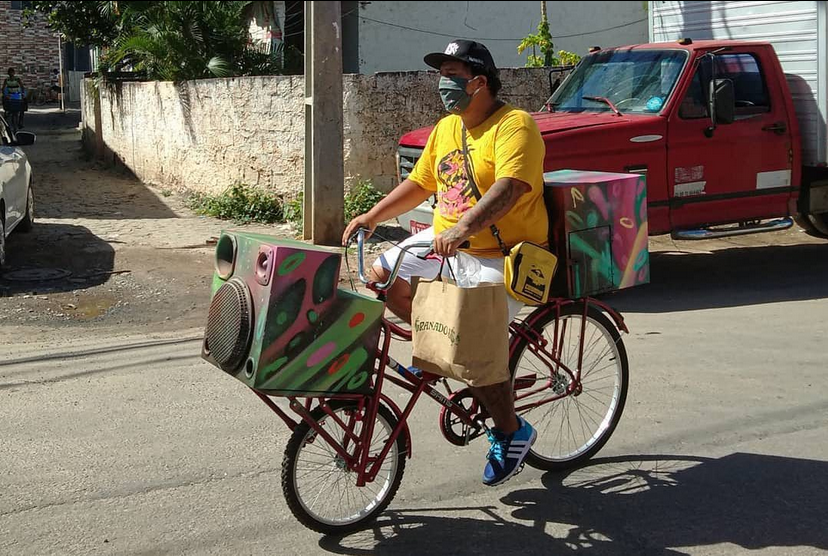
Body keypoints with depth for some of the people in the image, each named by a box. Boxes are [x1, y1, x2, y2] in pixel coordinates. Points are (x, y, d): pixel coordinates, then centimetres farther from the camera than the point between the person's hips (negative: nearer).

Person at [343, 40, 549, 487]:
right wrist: (371, 217, 10)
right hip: (443, 242, 8)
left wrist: (463, 227, -44)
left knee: (474, 344, -19)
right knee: (382, 275, -6)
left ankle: (511, 433, 5)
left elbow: (509, 188, -30)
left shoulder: (514, 126, -15)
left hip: (501, 256, -8)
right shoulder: (445, 129, 11)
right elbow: (418, 184, 19)